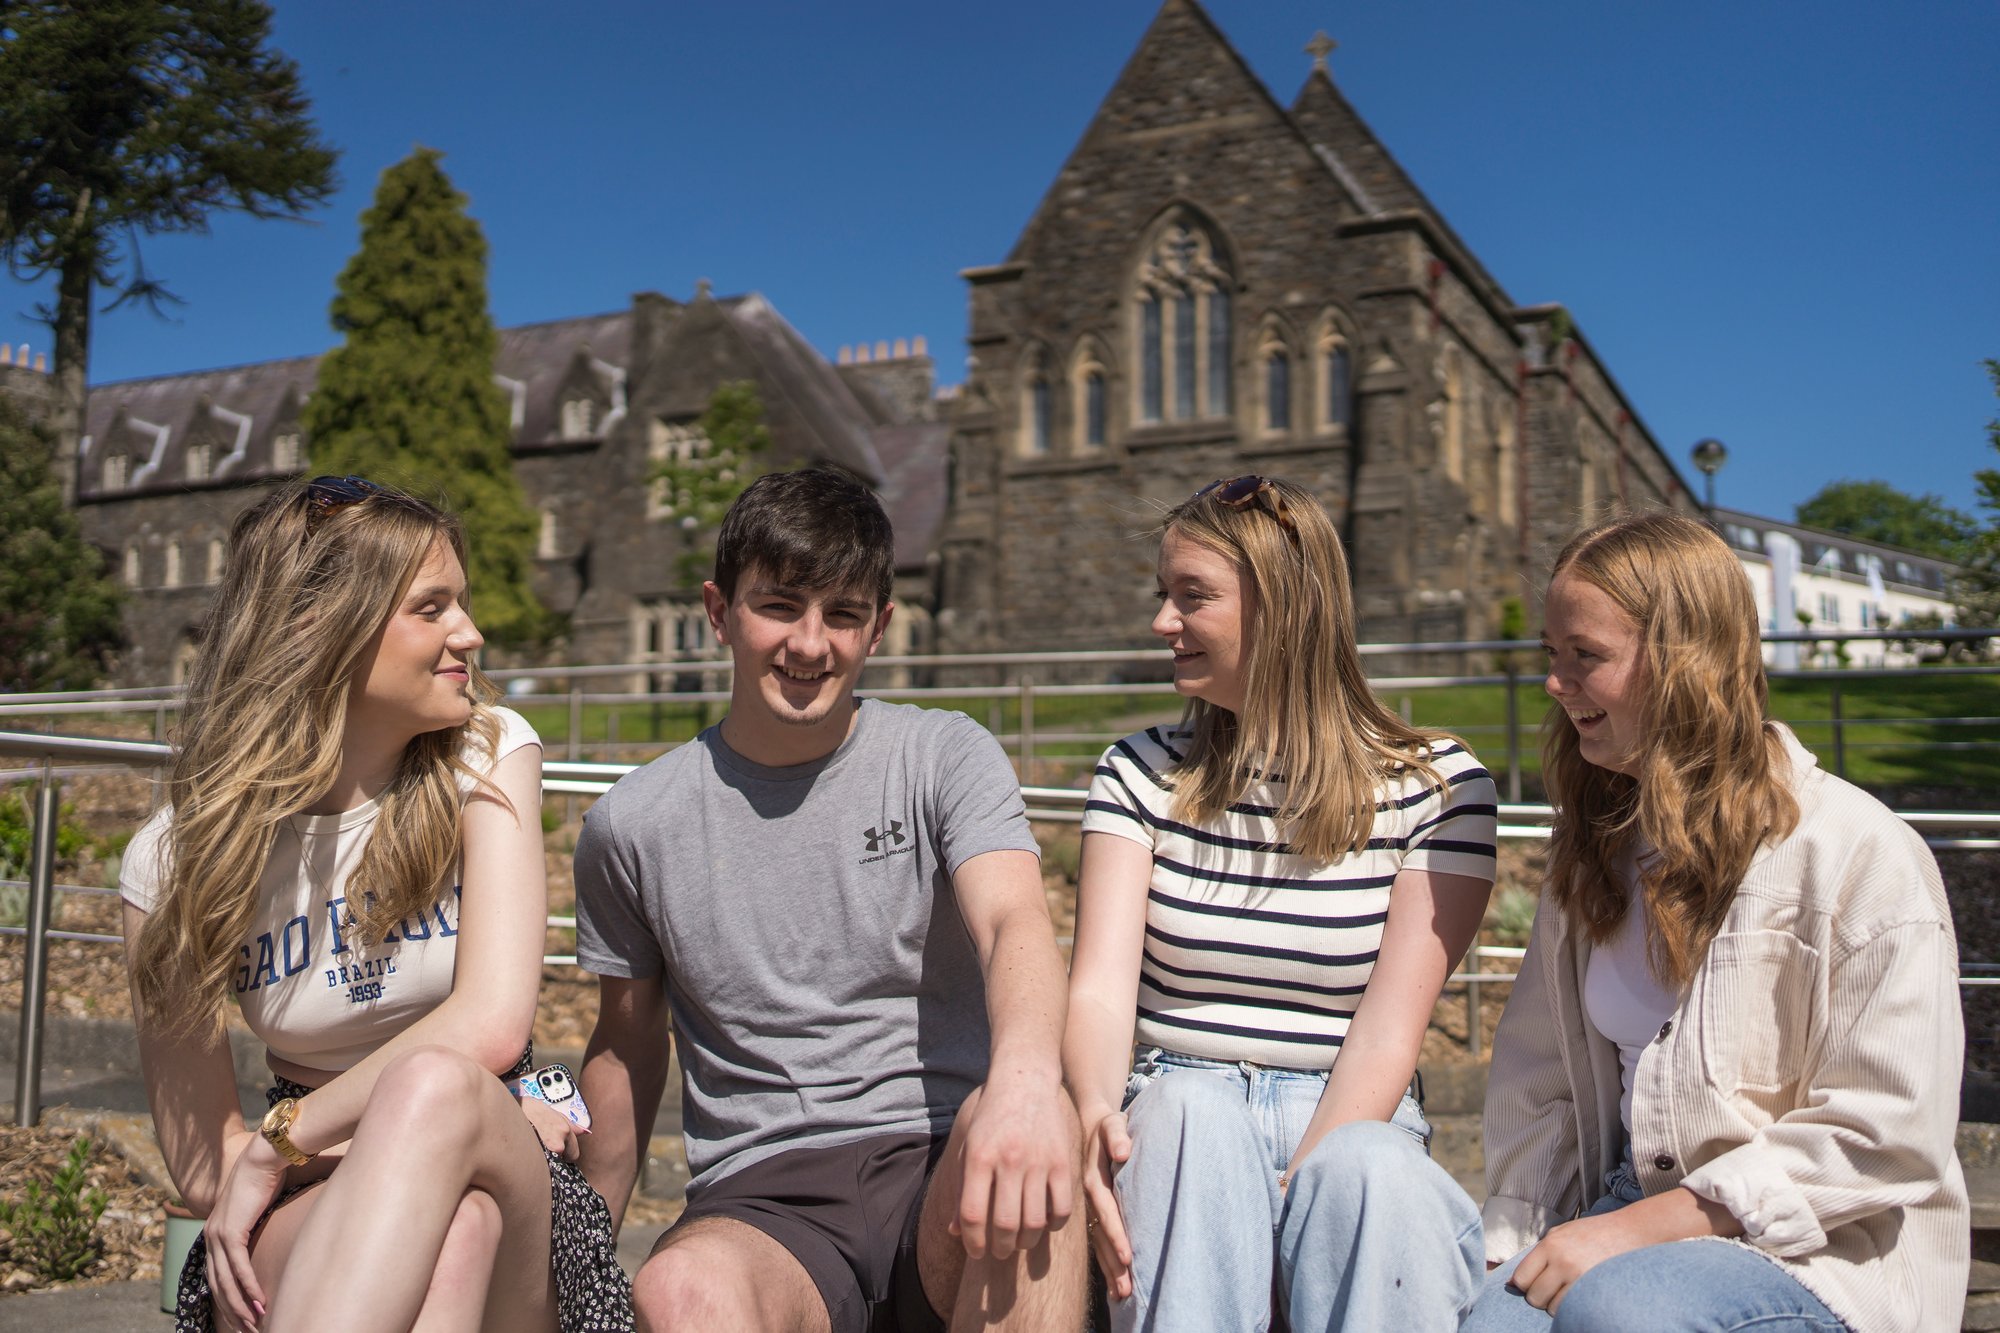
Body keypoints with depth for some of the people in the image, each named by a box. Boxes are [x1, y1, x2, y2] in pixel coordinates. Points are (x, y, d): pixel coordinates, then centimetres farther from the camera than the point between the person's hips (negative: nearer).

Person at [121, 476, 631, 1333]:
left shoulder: (487, 755, -4)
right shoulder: (176, 862, -4)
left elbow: (491, 1026, -17)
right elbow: (203, 1165, -3)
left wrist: (280, 1141, -12)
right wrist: (454, 1137, -12)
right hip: (310, 1211, -1)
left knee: (438, 1085, -37)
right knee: (455, 1215, -40)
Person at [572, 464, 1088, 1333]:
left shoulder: (946, 758, 3)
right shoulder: (633, 826, 8)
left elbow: (1014, 920, -15)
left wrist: (1026, 1069, -38)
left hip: (942, 1170, 1)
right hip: (761, 1202, 0)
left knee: (1028, 1128, -35)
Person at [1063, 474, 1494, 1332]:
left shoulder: (1436, 787, 0)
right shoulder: (1140, 773, 8)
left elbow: (1388, 1031, -8)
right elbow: (1100, 987, -7)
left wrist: (1304, 1184, -24)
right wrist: (1097, 1118, -28)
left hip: (1356, 1127, -2)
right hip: (1179, 1123, 2)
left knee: (1362, 1167, -36)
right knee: (1187, 1108, -33)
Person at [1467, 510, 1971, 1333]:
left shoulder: (1861, 855, -11)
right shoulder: (1596, 850, 10)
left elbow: (1886, 1140, -14)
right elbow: (1534, 1084, 10)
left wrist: (1638, 1226, -17)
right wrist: (1518, 1251, -5)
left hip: (1824, 1256, -4)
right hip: (1629, 1225, 5)